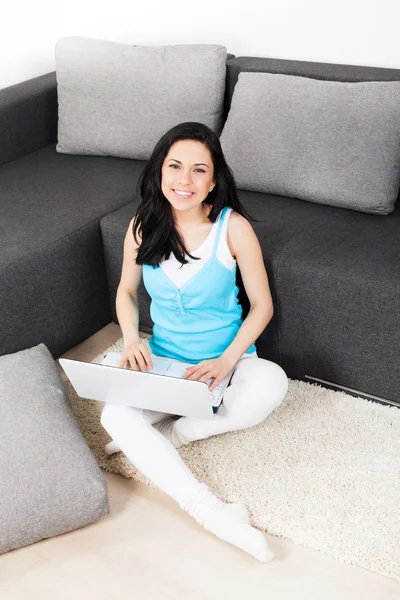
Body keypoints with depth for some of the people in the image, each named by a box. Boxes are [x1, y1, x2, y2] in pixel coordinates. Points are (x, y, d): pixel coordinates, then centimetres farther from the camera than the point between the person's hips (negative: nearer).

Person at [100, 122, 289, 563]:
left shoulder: (233, 227, -15)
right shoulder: (142, 227, -7)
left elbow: (262, 304, -8)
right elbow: (126, 290, 9)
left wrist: (226, 361, -21)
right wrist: (130, 339, -11)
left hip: (229, 357, -1)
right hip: (164, 360, 2)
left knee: (271, 383, -35)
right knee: (115, 415, -28)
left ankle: (165, 434, -17)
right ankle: (209, 511, -30)